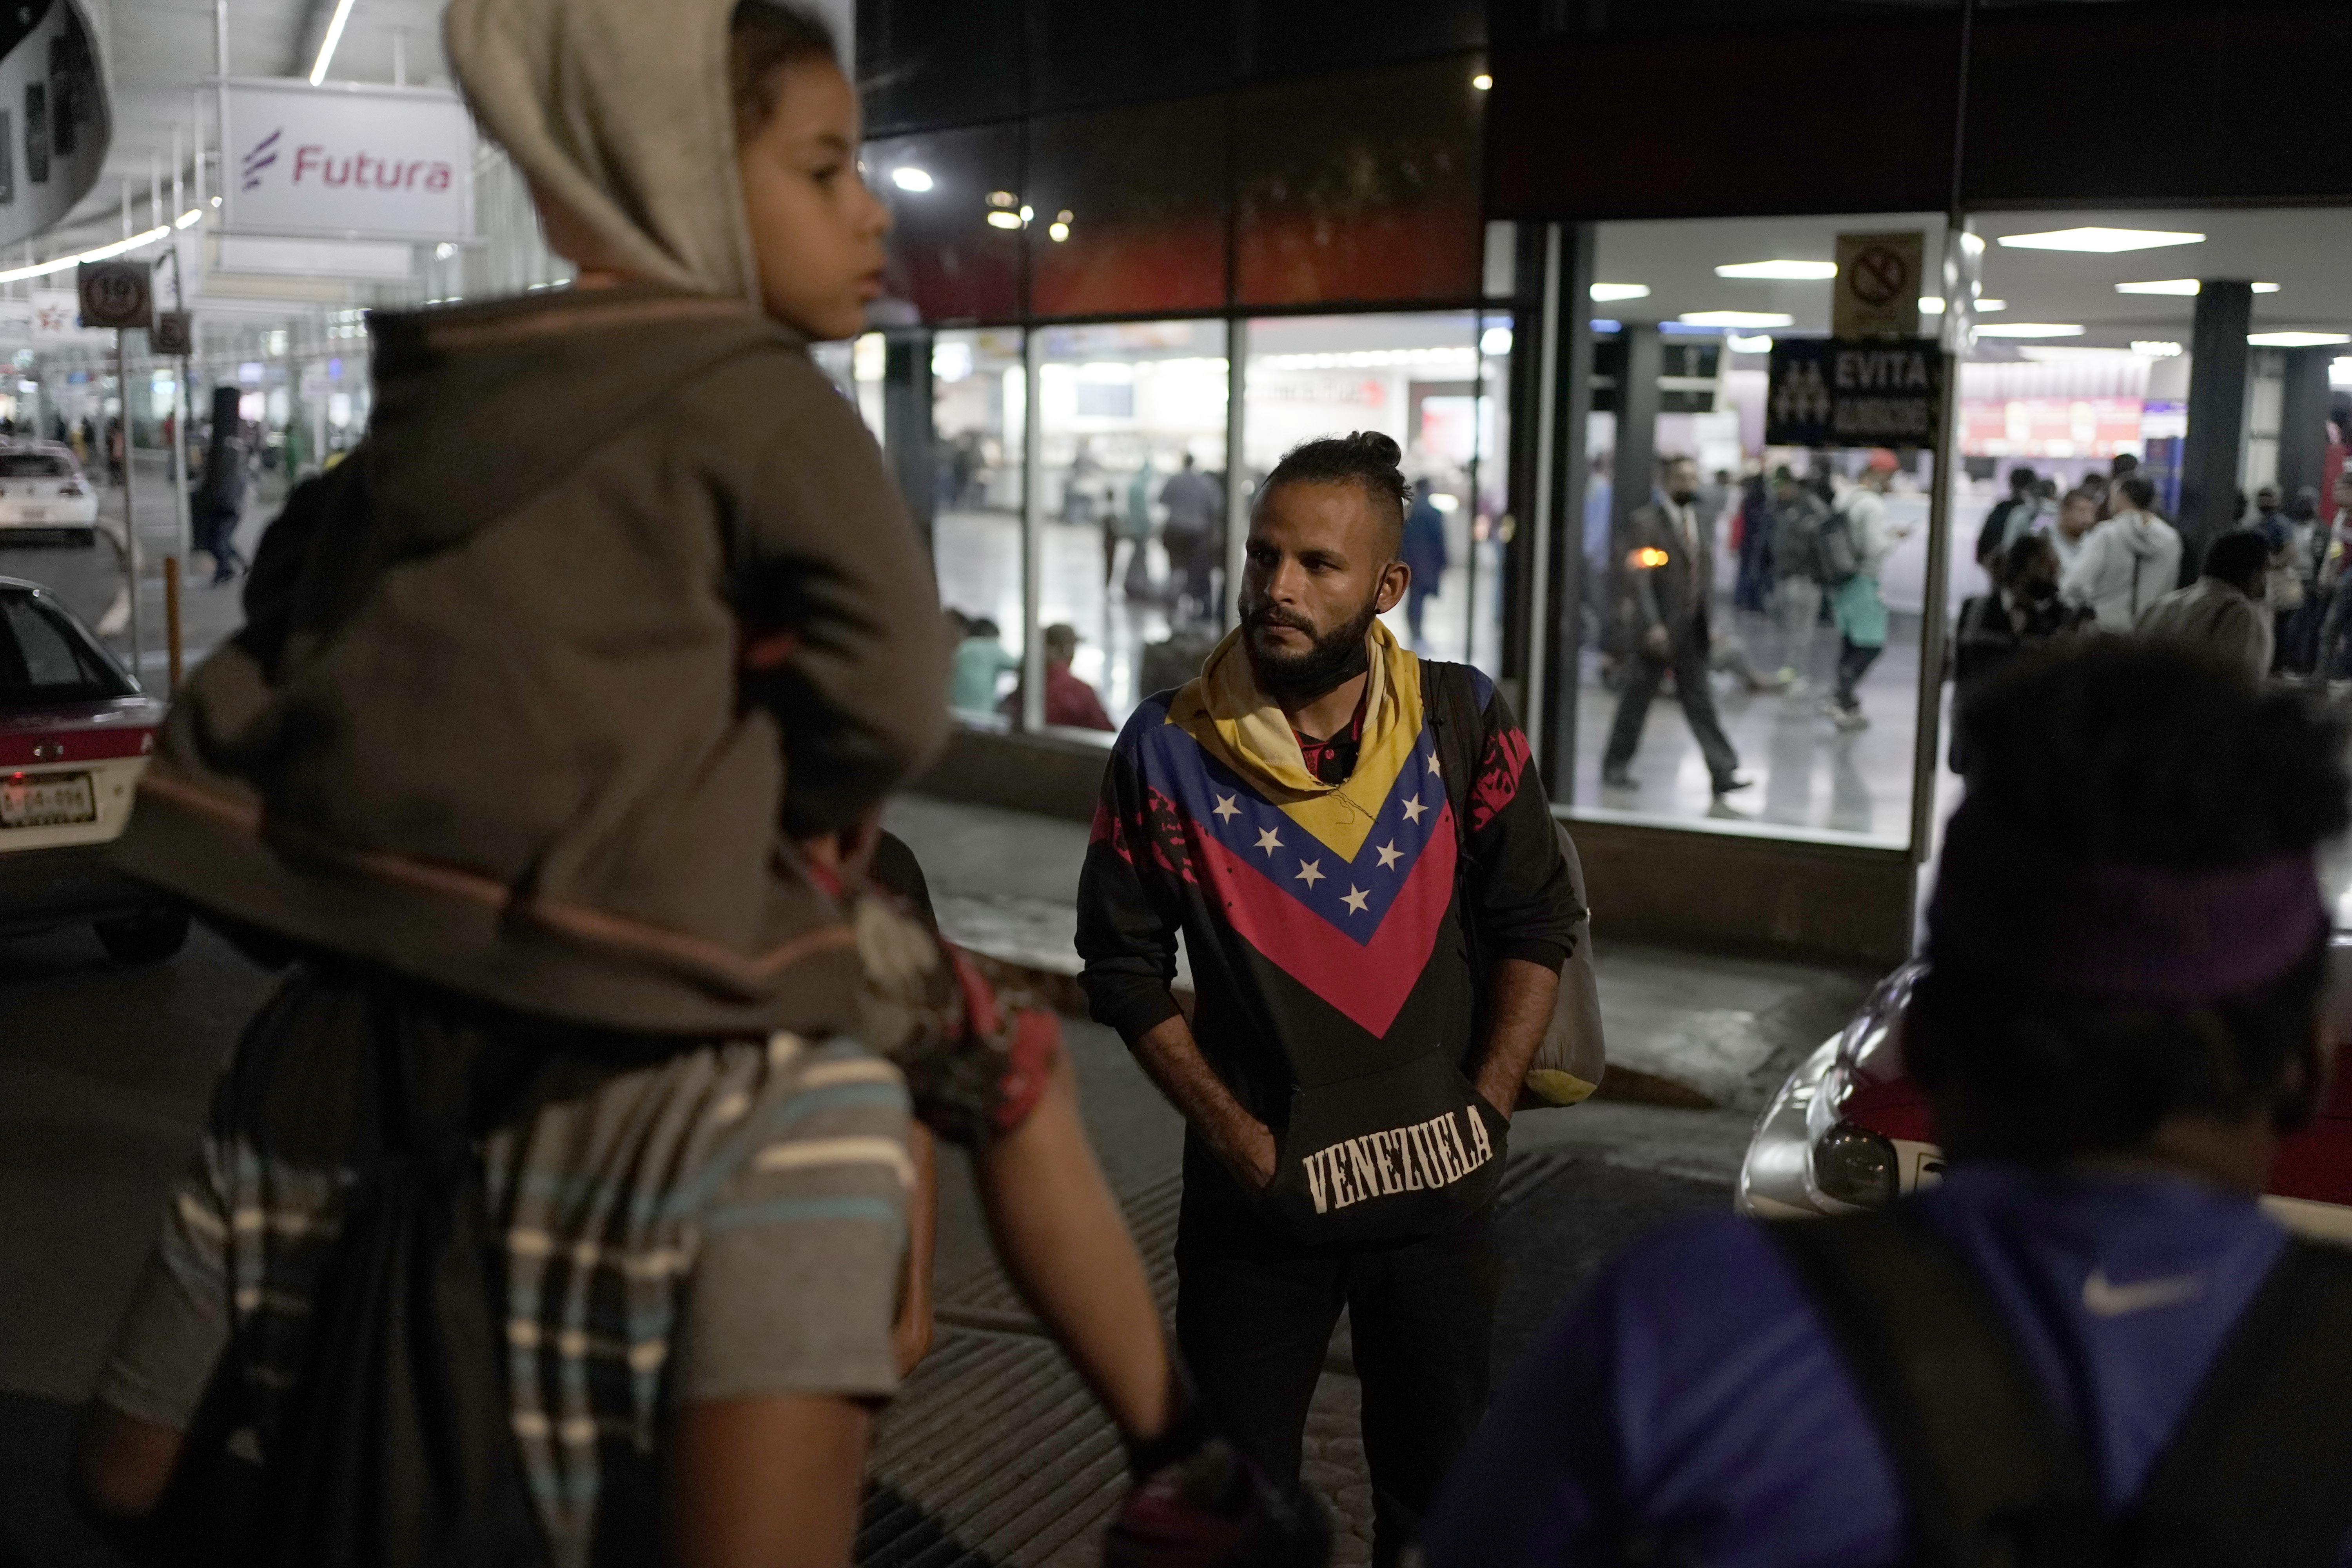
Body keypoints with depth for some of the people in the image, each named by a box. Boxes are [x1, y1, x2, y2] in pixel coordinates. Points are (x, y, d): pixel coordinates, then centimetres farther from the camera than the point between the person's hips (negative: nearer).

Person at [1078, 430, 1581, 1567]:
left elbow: (1535, 922, 0)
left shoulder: (1463, 724, -7)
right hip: (1255, 1196, -1)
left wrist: (1485, 1112, -6)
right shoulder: (1168, 750, -11)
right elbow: (1125, 967, -4)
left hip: (1437, 1187, 2)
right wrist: (1239, 1139, -8)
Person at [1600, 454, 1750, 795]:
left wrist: (1713, 624, 9)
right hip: (1657, 630, -6)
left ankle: (1723, 772, -1)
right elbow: (1638, 578, -15)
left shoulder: (1699, 522, 13)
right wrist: (1651, 626, -22)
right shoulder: (1644, 522, -9)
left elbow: (1705, 574, 16)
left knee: (1701, 701, 3)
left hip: (1692, 629, 6)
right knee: (1636, 699, 5)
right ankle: (1616, 766, 18)